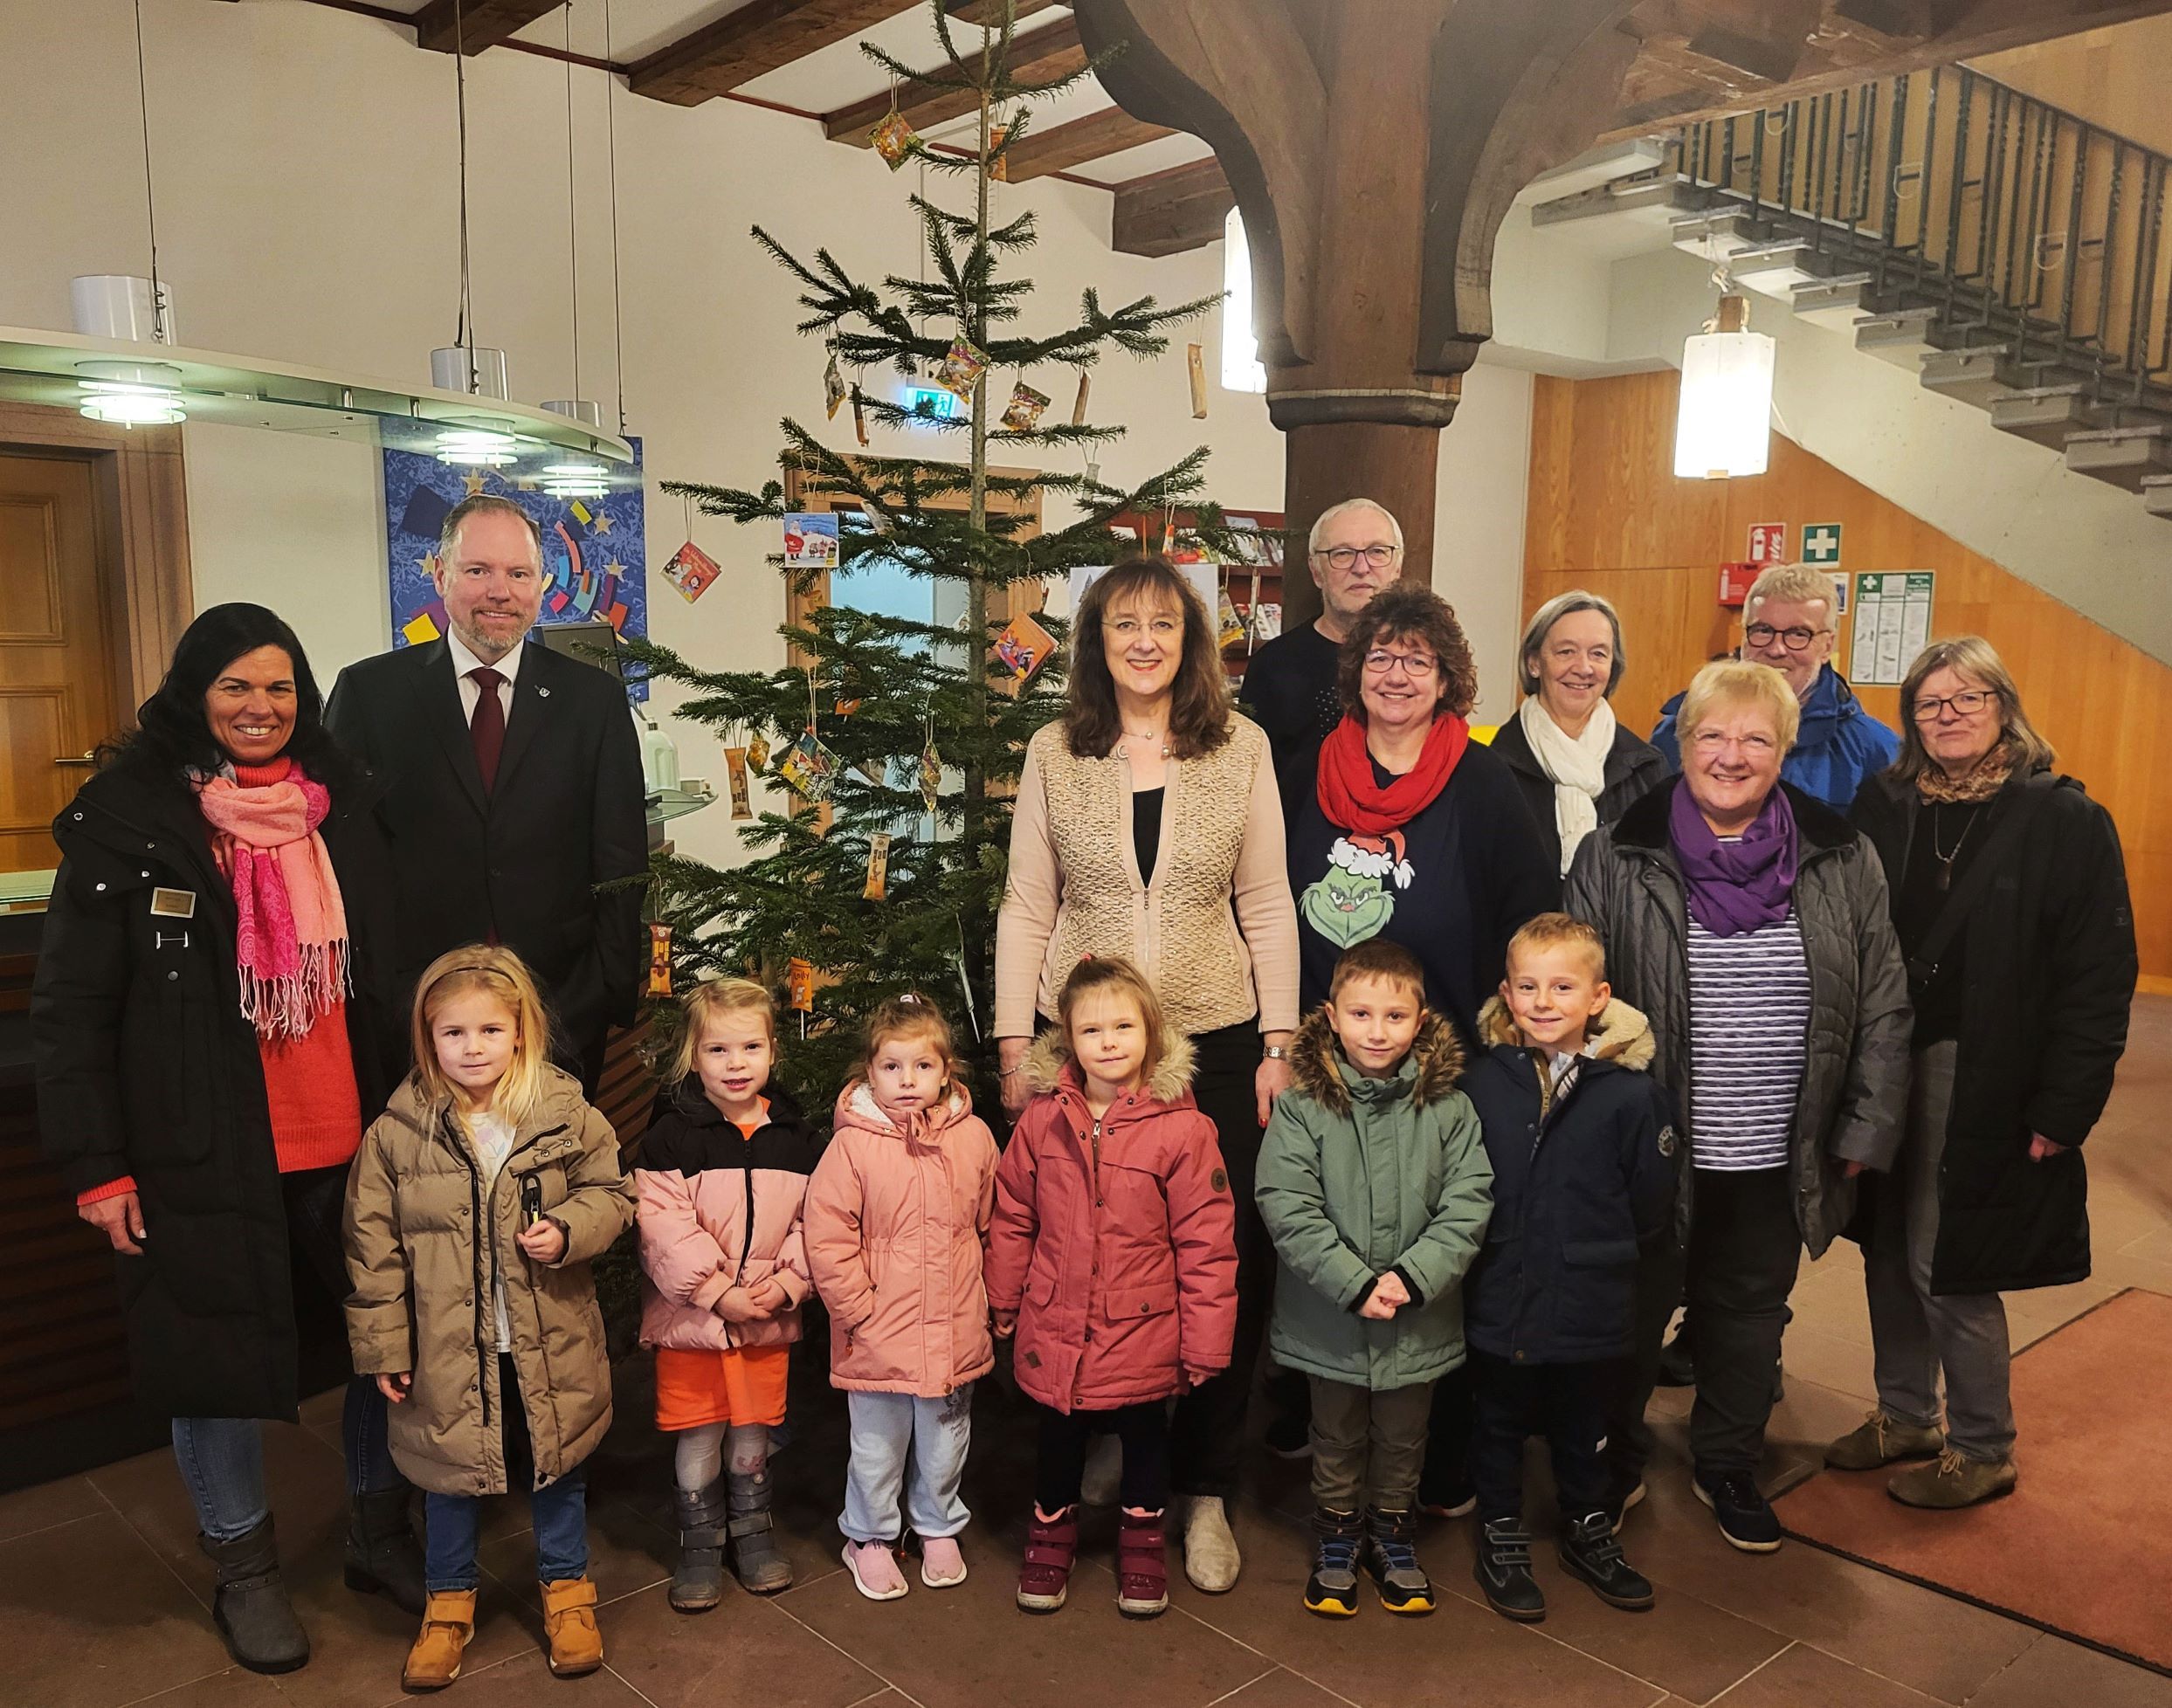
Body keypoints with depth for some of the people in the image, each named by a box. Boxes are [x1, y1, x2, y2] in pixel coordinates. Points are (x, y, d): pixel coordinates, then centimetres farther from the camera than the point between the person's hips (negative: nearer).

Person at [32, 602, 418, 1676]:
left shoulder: (343, 806, 5)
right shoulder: (124, 823, -7)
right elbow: (70, 1009, -6)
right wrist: (97, 1165, -9)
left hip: (352, 1141, 4)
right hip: (202, 1155, -3)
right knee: (215, 1356, 10)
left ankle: (380, 1531, 34)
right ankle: (245, 1568, 32)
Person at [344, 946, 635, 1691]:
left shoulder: (568, 1117, -8)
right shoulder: (397, 1134, -9)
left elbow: (611, 1193, 2)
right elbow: (374, 1248, -4)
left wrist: (568, 1230, -18)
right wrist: (383, 1346, -3)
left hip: (550, 1346, 1)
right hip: (447, 1350, 0)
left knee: (558, 1470, 16)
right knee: (450, 1476, 17)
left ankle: (567, 1588, 38)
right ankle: (450, 1601, 39)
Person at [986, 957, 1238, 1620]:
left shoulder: (1182, 1129, -16)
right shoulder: (1042, 1119, -6)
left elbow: (1207, 1244, -12)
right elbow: (1012, 1219, 5)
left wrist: (1204, 1343, -9)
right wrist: (1004, 1303, 9)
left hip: (1144, 1334, -2)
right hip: (1055, 1329, 2)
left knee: (1145, 1436, 18)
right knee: (1059, 1439, 19)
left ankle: (1142, 1541, 41)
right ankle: (1051, 1535, 42)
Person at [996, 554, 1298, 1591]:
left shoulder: (1241, 748, 2)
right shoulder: (1054, 753, 2)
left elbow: (1267, 904, 3)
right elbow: (1027, 908, 4)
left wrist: (1280, 1042, -1)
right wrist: (1015, 1044, 0)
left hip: (1215, 1038, 0)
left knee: (1228, 1262, 1)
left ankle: (1204, 1488, 19)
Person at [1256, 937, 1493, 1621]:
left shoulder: (1447, 1109, -7)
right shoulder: (1302, 1108, -12)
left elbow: (1468, 1202, -10)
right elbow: (1287, 1208, -16)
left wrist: (1413, 1276, -20)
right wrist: (1355, 1284, -20)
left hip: (1421, 1318, 1)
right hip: (1330, 1316, -1)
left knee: (1403, 1437, 19)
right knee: (1338, 1437, 18)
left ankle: (1392, 1534, 42)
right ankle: (1336, 1540, 39)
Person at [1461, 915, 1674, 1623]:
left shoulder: (1630, 1092, -13)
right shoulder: (1483, 1082, -9)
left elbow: (1651, 1202, -2)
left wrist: (1603, 1248, 4)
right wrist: (1484, 1248, 0)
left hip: (1588, 1305, 0)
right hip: (1499, 1298, 0)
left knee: (1581, 1425, 20)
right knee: (1500, 1424, 16)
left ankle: (1588, 1531, 42)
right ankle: (1501, 1538, 35)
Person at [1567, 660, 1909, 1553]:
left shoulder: (1842, 861, 0)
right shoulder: (1614, 858, -7)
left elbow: (1883, 1005, 4)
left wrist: (1864, 1130, 0)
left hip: (1776, 1159, 2)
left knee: (1751, 1311, 18)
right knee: (1632, 1309, 13)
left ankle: (1728, 1465, 40)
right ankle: (1615, 1460, 35)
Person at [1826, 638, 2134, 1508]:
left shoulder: (2064, 820, -7)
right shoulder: (1884, 806, 5)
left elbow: (2099, 974, -9)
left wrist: (2064, 1107, -13)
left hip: (1983, 1083, -4)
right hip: (1884, 1067, 4)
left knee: (1948, 1266, 2)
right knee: (1889, 1252, 12)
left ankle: (1983, 1449, 23)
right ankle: (1903, 1415, 33)